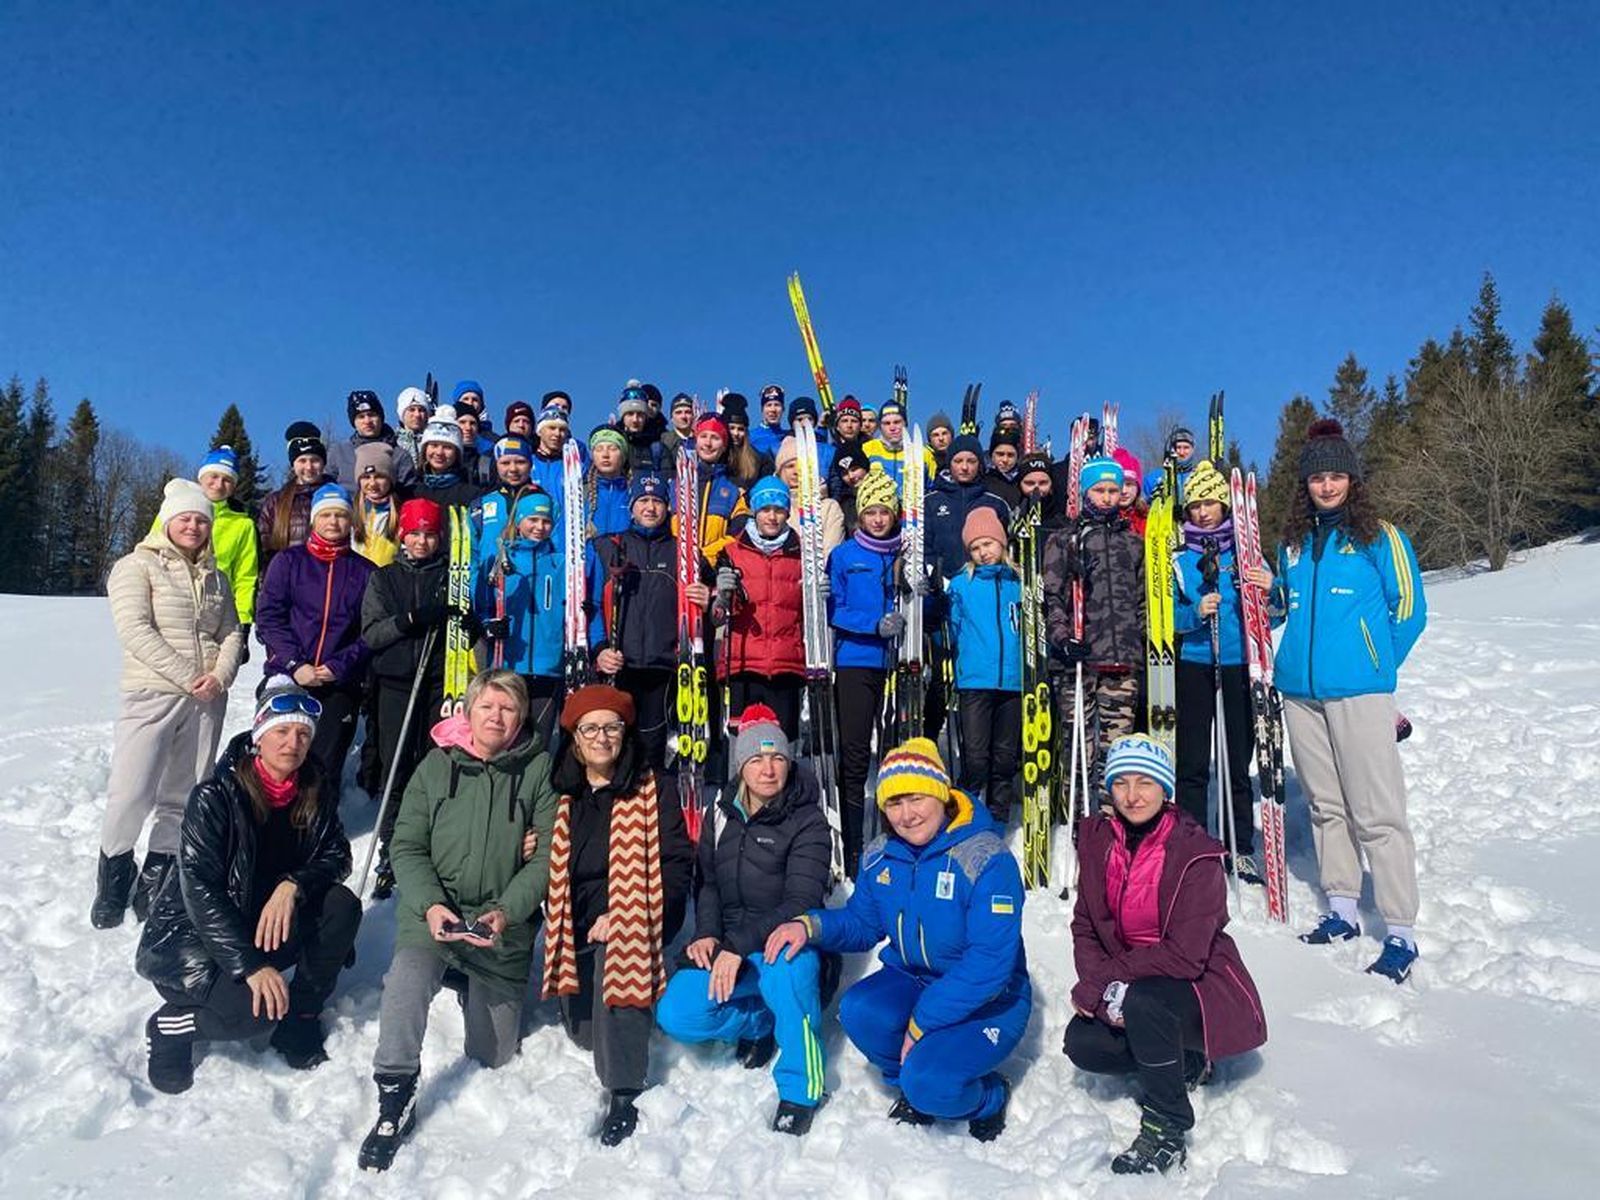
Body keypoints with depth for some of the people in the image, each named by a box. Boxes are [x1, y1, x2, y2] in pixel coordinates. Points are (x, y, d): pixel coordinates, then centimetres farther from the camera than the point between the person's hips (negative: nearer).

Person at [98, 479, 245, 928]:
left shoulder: (215, 577, 16)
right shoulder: (137, 566, 1)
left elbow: (231, 633, 11)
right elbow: (134, 630, -10)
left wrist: (221, 675, -9)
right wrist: (187, 676, -15)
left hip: (207, 702, 5)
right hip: (152, 695, -4)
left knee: (183, 796, 7)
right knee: (131, 794, -10)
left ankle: (155, 879, 20)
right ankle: (114, 874, 13)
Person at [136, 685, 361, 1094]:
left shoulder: (314, 795, -4)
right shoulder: (215, 796, -20)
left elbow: (337, 856, -4)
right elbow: (200, 889, -24)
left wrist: (294, 885, -28)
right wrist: (251, 966, -30)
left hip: (268, 926, 5)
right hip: (192, 934, -5)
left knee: (342, 906, -20)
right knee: (257, 1008, -28)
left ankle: (300, 1020, -3)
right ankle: (170, 1025, 3)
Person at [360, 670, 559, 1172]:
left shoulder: (539, 768, -5)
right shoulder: (437, 764, -1)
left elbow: (547, 855, -7)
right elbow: (407, 846, -1)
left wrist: (506, 912, -20)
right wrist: (430, 905, -17)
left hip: (505, 920, 0)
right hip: (434, 909, 0)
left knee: (491, 1056, 11)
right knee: (407, 976, -32)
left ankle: (481, 990, 42)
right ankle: (395, 1101, -13)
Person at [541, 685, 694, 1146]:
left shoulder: (650, 793, -4)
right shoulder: (562, 793, 9)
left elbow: (676, 863, -8)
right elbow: (551, 866, 22)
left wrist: (626, 916, -17)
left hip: (629, 923, -4)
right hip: (575, 927, 4)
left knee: (615, 969, -32)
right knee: (582, 1032, 1)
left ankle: (624, 1095, -19)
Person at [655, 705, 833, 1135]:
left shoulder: (808, 822, -10)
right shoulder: (722, 816, 7)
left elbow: (799, 903, -19)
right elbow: (707, 883, 11)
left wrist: (739, 947, -28)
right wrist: (707, 935, -9)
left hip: (784, 946, -4)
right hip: (726, 947, 5)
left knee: (784, 967, -39)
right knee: (676, 1015, -18)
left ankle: (800, 1090, -18)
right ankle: (761, 1024, 11)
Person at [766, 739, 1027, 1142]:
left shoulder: (988, 861, -23)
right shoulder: (880, 856, -3)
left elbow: (989, 965, -26)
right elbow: (862, 924, 8)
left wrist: (921, 1024, -24)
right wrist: (810, 925, -13)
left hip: (990, 1001, -5)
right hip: (911, 980, 5)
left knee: (928, 1084, -28)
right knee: (858, 1011, -25)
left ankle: (990, 1098, 9)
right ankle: (910, 1083, 6)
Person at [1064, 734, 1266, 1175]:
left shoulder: (1195, 854, -20)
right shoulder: (1097, 840, -4)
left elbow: (1185, 953, -25)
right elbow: (1085, 926, 0)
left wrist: (1103, 981, -25)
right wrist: (1100, 989, -17)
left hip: (1200, 987, -6)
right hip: (1130, 987, 6)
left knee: (1142, 1001, -35)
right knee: (1081, 1043, -16)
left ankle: (1166, 1133, -15)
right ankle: (1184, 1062, 13)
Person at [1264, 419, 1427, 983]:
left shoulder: (1379, 536, 1)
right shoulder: (1294, 542, 15)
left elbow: (1409, 609, 2)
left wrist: (1376, 664, 3)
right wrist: (1267, 589, 4)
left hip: (1359, 690, -5)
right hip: (1300, 688, 5)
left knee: (1377, 812, -5)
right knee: (1325, 805, 12)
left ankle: (1401, 934, 2)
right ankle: (1341, 910, 23)